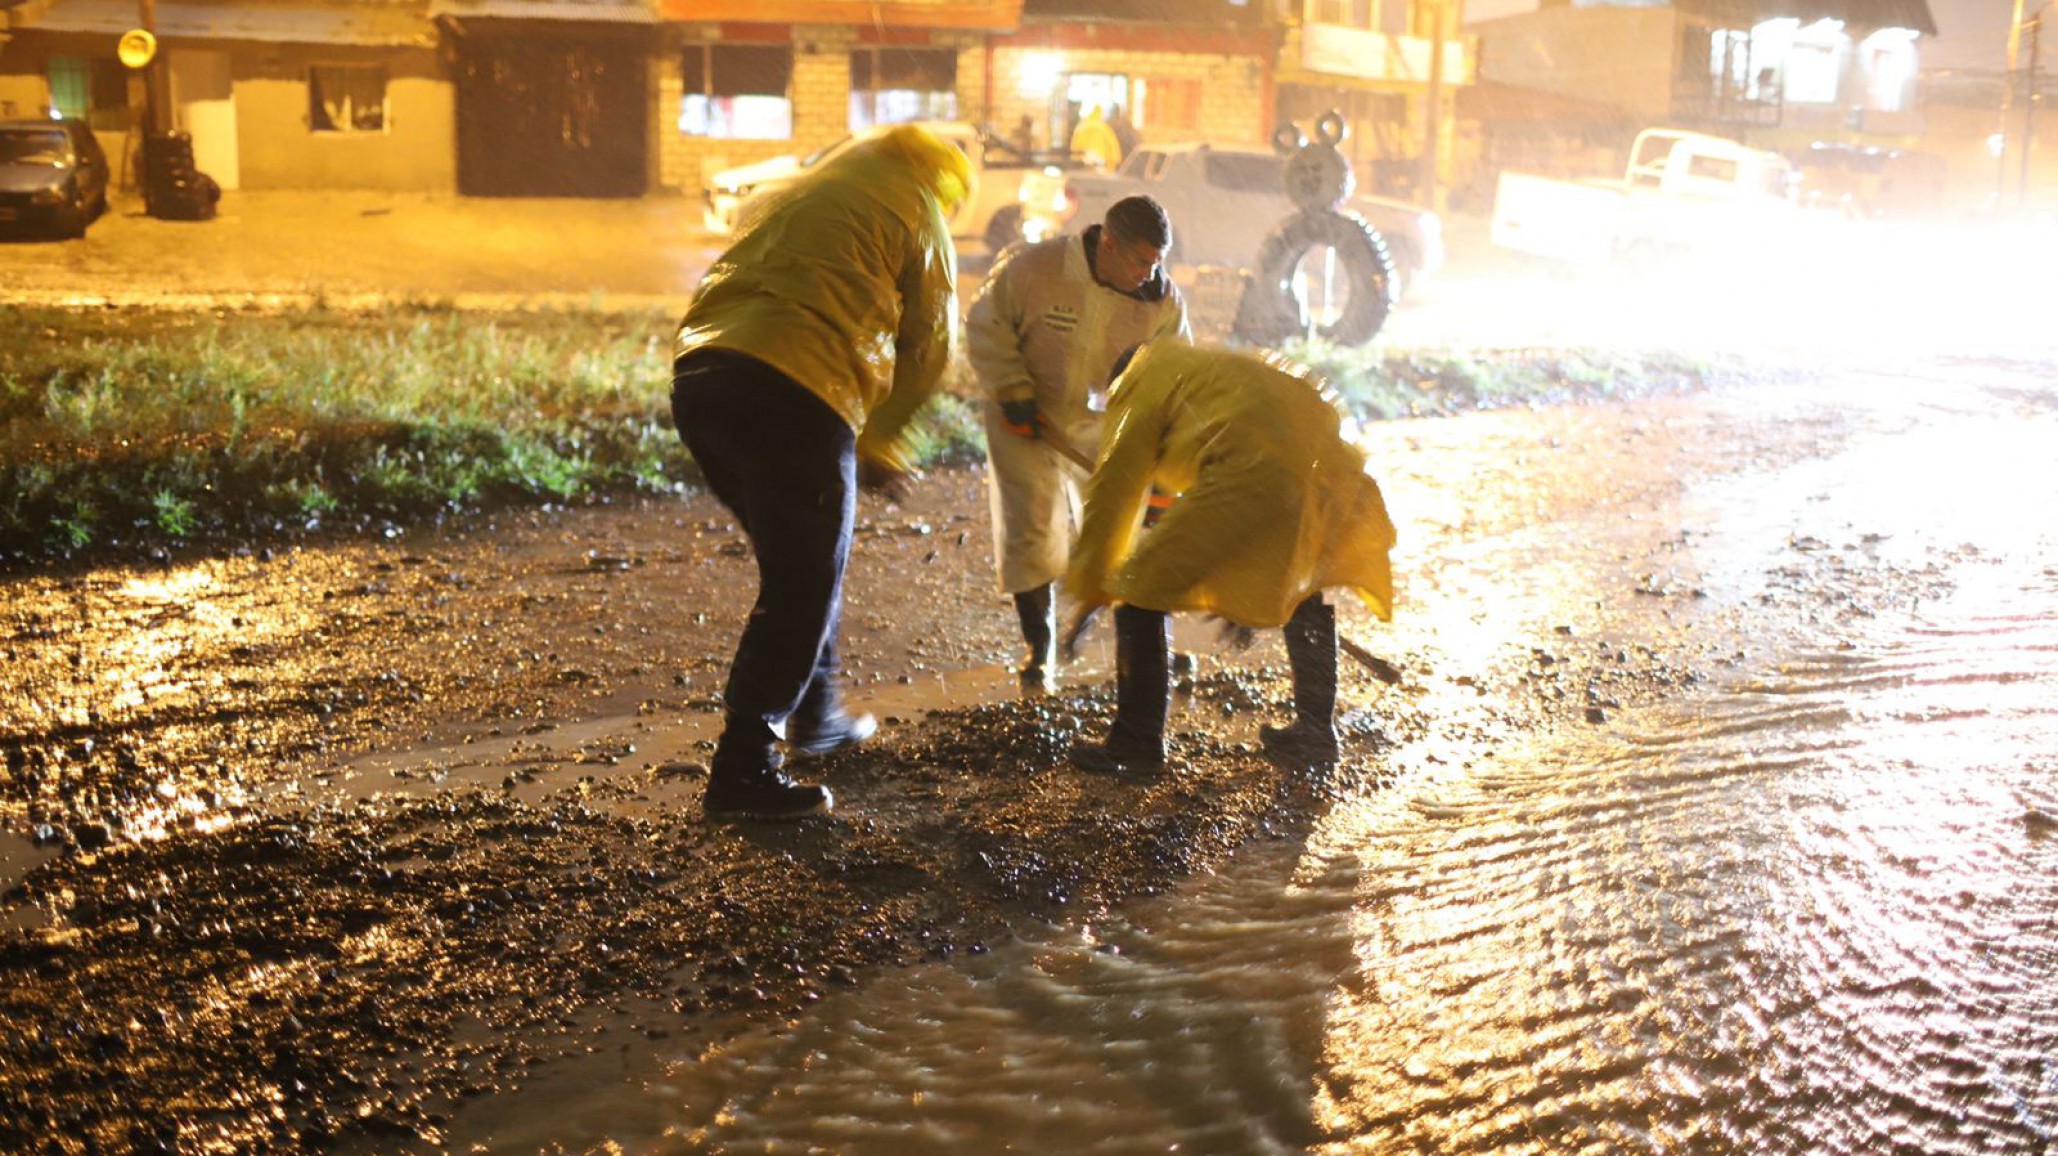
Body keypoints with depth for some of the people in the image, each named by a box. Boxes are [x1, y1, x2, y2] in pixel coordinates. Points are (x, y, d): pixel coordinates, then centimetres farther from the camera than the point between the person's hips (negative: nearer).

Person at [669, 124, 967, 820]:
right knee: (803, 586, 2)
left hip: (697, 377, 7)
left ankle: (815, 716, 35)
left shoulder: (802, 194, 31)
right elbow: (929, 346, 11)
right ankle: (743, 772, 1)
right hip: (795, 392, -7)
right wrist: (876, 444, 22)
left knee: (798, 567, 23)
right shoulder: (914, 213, 13)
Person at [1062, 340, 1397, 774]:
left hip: (1253, 476, -8)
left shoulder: (1142, 383, 20)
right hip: (1333, 471, 8)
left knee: (1143, 591, 4)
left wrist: (1090, 589, 25)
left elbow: (1113, 489, 16)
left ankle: (1136, 741, 8)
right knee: (1306, 588, 33)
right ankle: (1315, 729, 34)